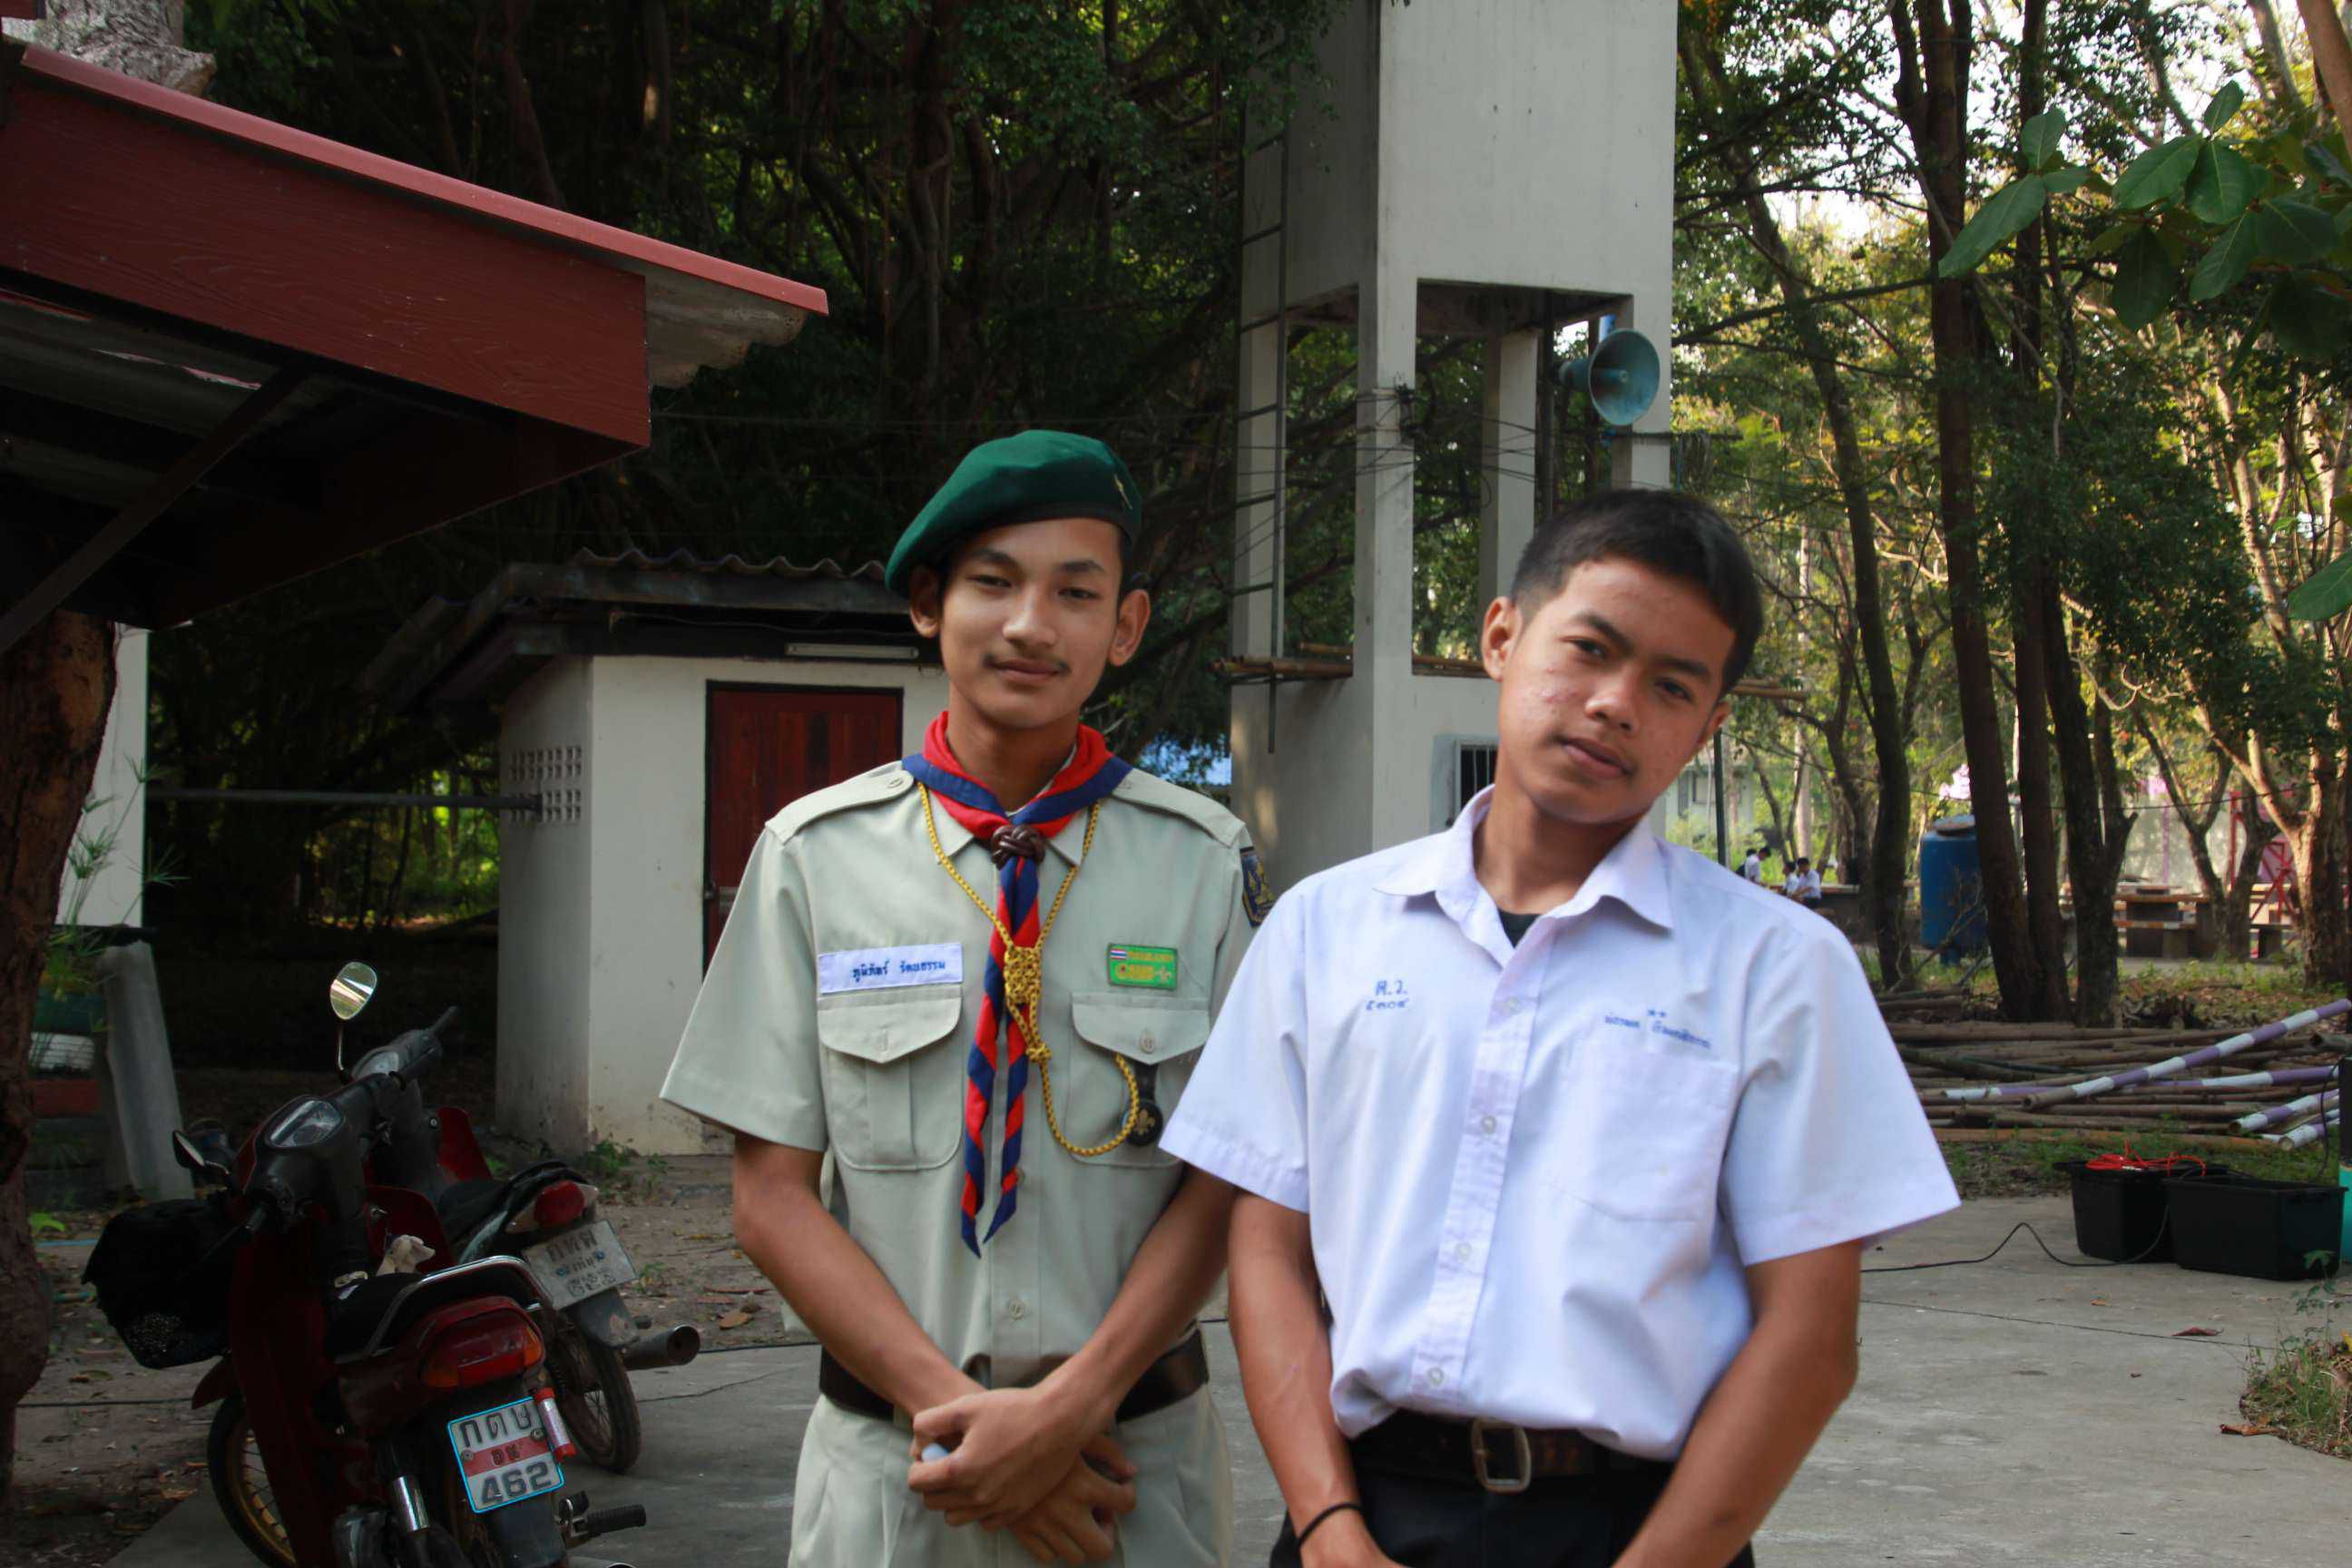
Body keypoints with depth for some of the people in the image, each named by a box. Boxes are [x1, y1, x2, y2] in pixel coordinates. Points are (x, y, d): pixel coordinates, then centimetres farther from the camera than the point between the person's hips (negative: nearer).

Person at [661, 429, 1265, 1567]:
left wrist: (1072, 1407, -16)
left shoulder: (1204, 863, 0)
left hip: (1136, 1471, 0)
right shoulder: (816, 856, 0)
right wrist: (953, 1411, -12)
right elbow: (772, 1194, -2)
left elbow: (1223, 1181, -4)